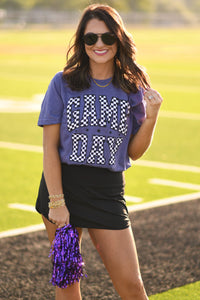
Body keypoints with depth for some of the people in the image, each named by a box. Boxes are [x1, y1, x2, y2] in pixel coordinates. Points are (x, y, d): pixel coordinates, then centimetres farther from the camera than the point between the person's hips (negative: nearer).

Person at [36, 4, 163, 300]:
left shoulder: (133, 88, 2)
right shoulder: (63, 83, -3)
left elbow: (134, 152, 5)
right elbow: (50, 146, -4)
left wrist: (151, 117, -11)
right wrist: (56, 202, -10)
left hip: (108, 193, 1)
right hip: (62, 184, 0)